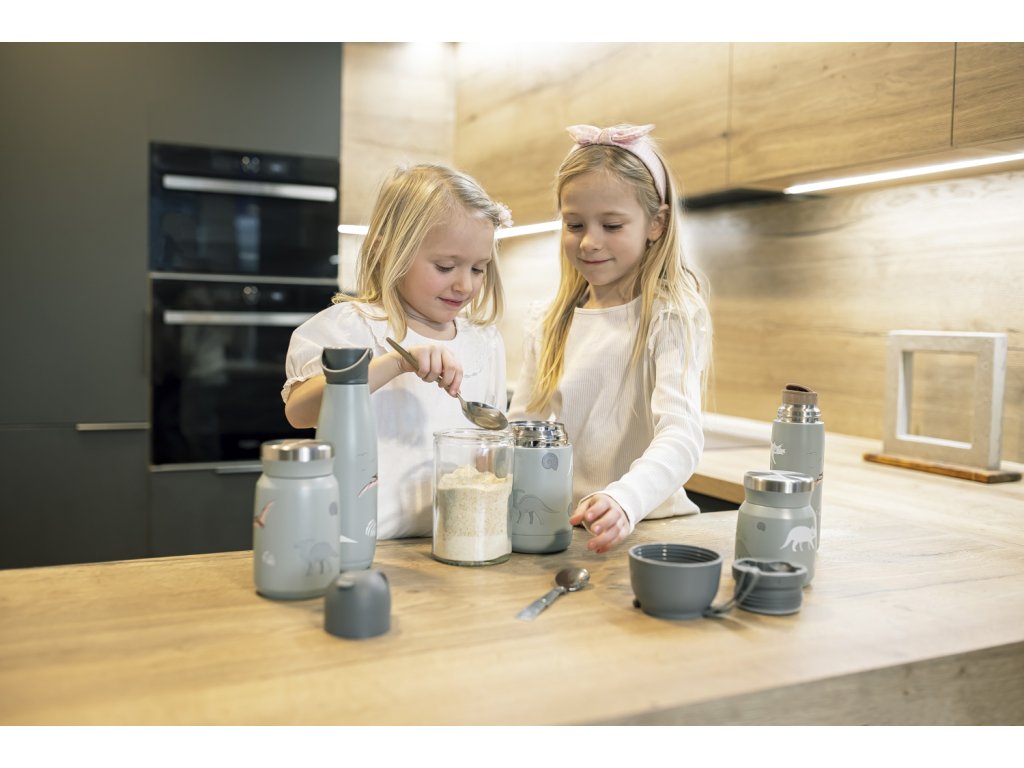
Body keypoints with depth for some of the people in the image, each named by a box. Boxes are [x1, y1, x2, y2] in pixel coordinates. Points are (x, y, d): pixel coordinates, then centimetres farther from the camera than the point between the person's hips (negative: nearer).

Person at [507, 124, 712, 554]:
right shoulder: (547, 325, 10)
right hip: (556, 527, 4)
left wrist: (626, 499, -37)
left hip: (643, 526, -3)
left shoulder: (669, 319, -6)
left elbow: (681, 435, -18)